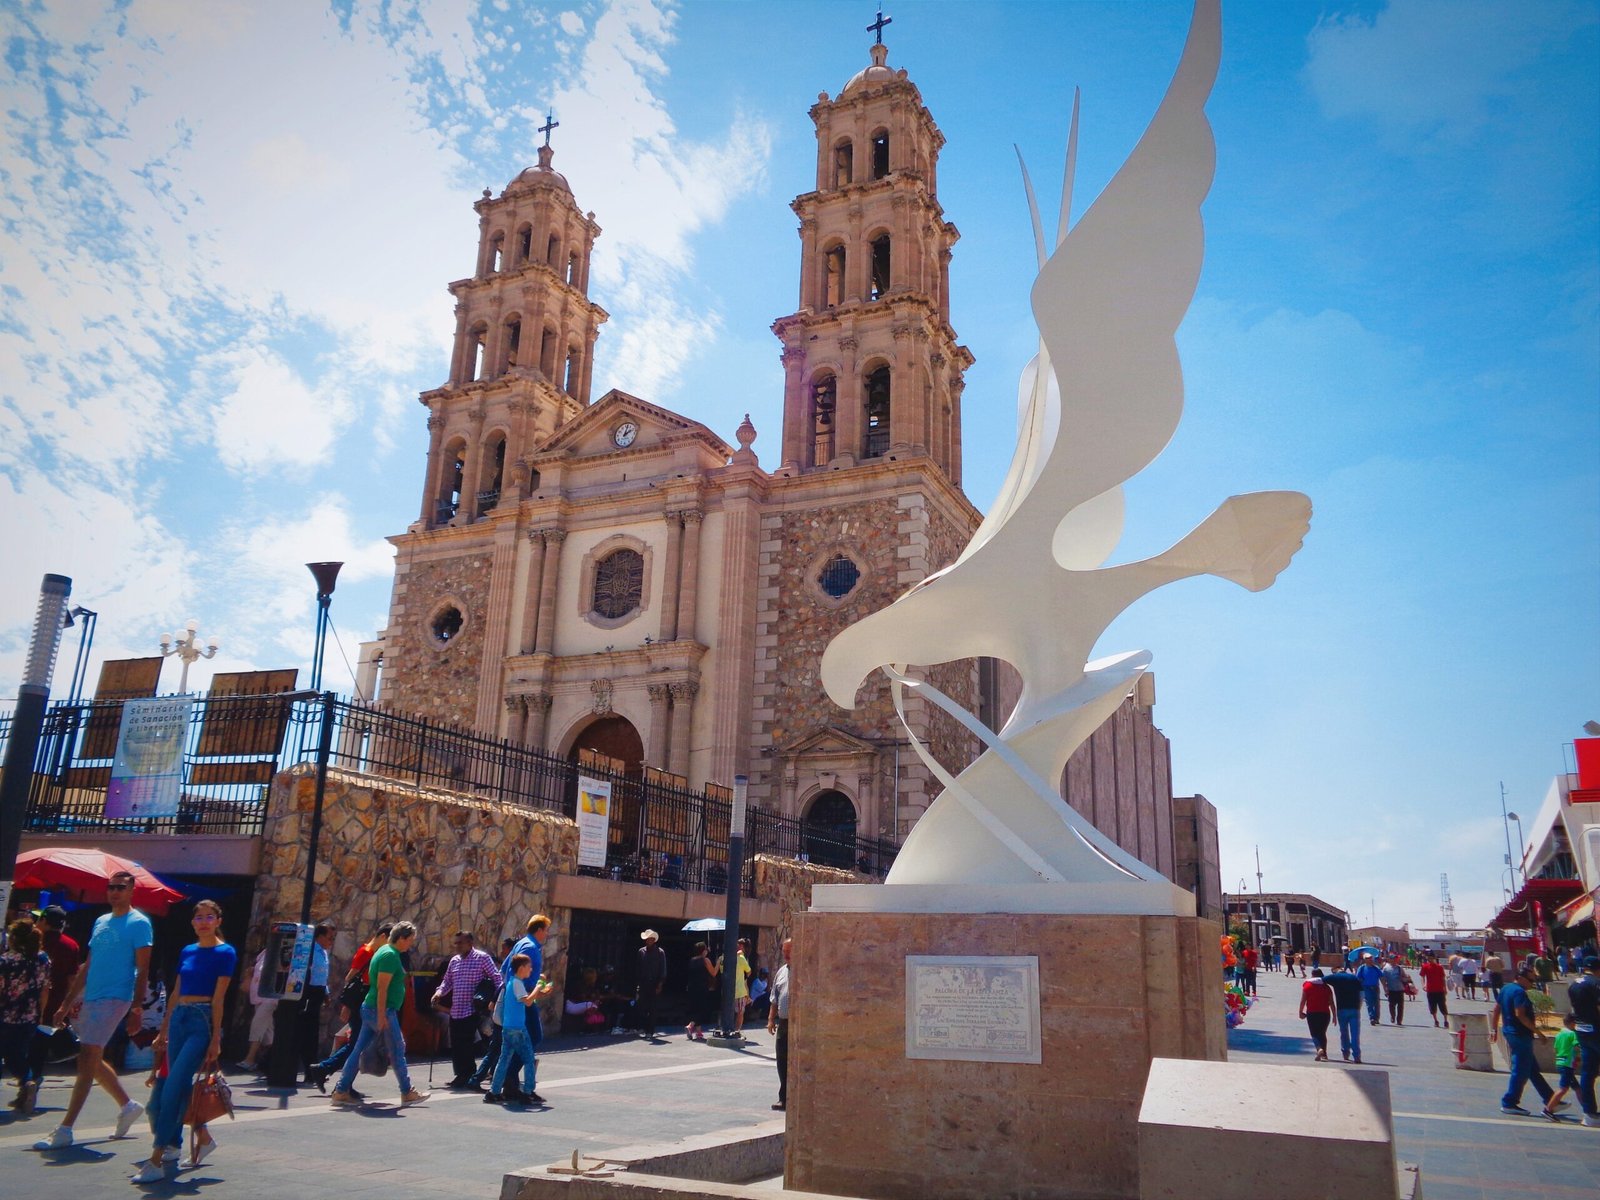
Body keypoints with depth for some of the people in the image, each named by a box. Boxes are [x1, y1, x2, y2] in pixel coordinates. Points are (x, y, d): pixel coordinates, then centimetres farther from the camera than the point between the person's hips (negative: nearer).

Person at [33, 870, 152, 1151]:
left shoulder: (139, 923, -7)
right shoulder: (101, 921, 15)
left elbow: (142, 969, -10)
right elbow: (88, 966, 20)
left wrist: (136, 1008, -15)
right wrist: (68, 1001, 17)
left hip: (114, 999, -8)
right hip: (89, 998, 8)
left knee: (87, 1060, -9)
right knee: (93, 1060, 14)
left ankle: (65, 1130, -5)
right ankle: (128, 1105, 29)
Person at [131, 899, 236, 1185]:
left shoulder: (225, 953, -5)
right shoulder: (187, 951, 13)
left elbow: (218, 998, -10)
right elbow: (176, 993, 18)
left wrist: (215, 1039, -11)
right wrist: (163, 1031, 17)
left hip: (202, 1022, -6)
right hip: (179, 1019, 6)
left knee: (173, 1086, -13)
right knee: (179, 1086, 12)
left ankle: (157, 1160, -13)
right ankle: (174, 1143, 28)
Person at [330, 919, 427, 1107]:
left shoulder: (386, 951, 14)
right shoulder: (390, 955, -18)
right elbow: (382, 988, -22)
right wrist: (382, 1016, -23)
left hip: (370, 1009, 10)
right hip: (381, 1010, -10)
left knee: (359, 1050, 10)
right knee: (397, 1051, 1)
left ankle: (340, 1092, 11)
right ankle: (407, 1093, 10)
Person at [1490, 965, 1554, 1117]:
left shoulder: (1506, 989, 13)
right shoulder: (1519, 992, -17)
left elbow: (1496, 1010, 16)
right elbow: (1520, 1015, -25)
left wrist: (1494, 1029, 18)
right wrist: (1537, 1031, -21)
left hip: (1509, 1031, 10)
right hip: (1520, 1035, -10)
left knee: (1533, 1069, 17)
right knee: (1521, 1071, -3)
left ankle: (1549, 1100, 26)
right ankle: (1509, 1103, 0)